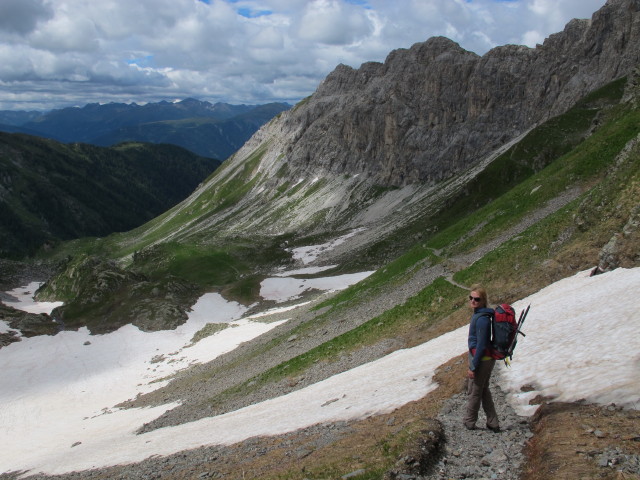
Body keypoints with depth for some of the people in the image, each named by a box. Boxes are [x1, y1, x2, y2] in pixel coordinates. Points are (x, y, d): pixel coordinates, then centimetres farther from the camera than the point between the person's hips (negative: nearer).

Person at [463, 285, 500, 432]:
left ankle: (469, 421, 27)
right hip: (487, 358, 10)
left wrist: (473, 367, -18)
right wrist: (473, 363, 22)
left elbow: (481, 345, -23)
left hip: (481, 359, -10)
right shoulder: (478, 314, 6)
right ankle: (493, 423, 28)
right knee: (484, 389, 20)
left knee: (474, 391, 9)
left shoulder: (482, 319, -24)